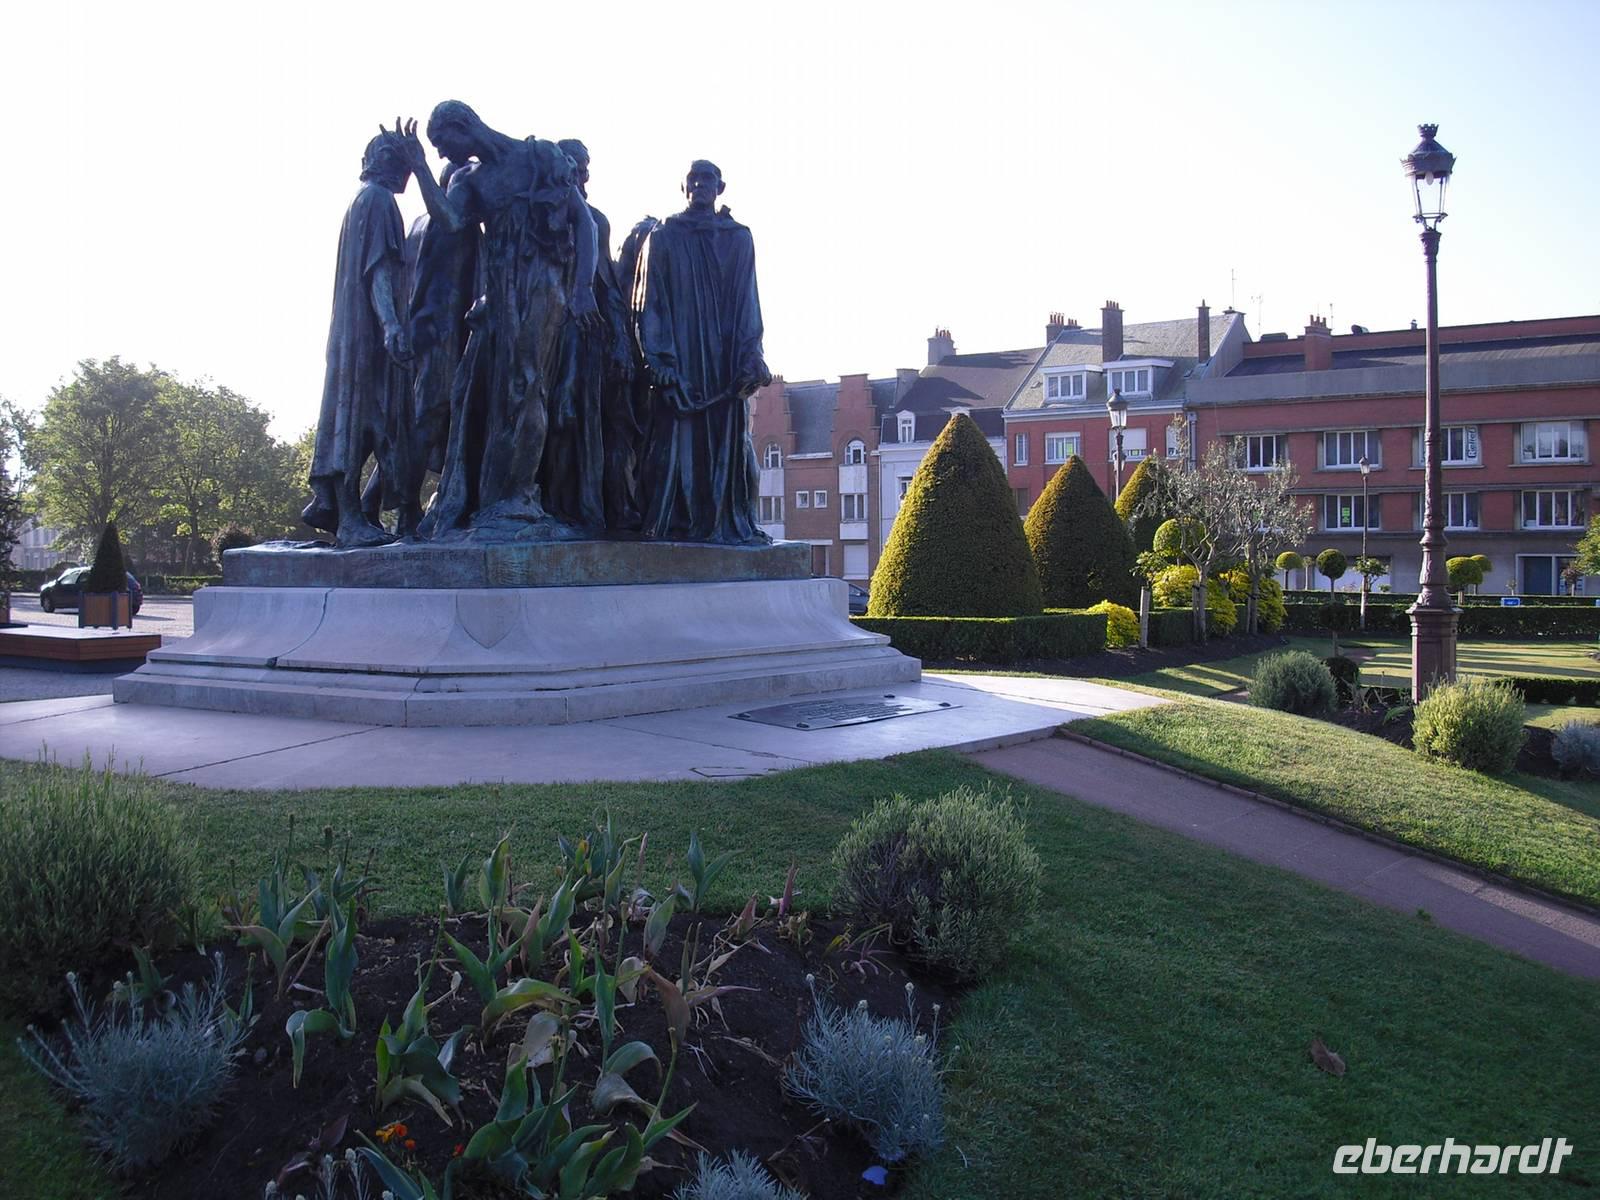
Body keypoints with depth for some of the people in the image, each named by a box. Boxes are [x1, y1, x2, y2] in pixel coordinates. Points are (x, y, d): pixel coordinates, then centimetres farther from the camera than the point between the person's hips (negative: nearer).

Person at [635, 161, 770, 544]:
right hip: (679, 354, -2)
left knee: (727, 438, -1)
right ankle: (675, 524, -6)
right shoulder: (663, 238, 9)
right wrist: (660, 359, -10)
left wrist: (749, 358, -4)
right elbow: (652, 302, 3)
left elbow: (748, 302, 9)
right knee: (677, 438, -7)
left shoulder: (739, 238, 14)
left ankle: (731, 522, 1)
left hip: (725, 357, 2)